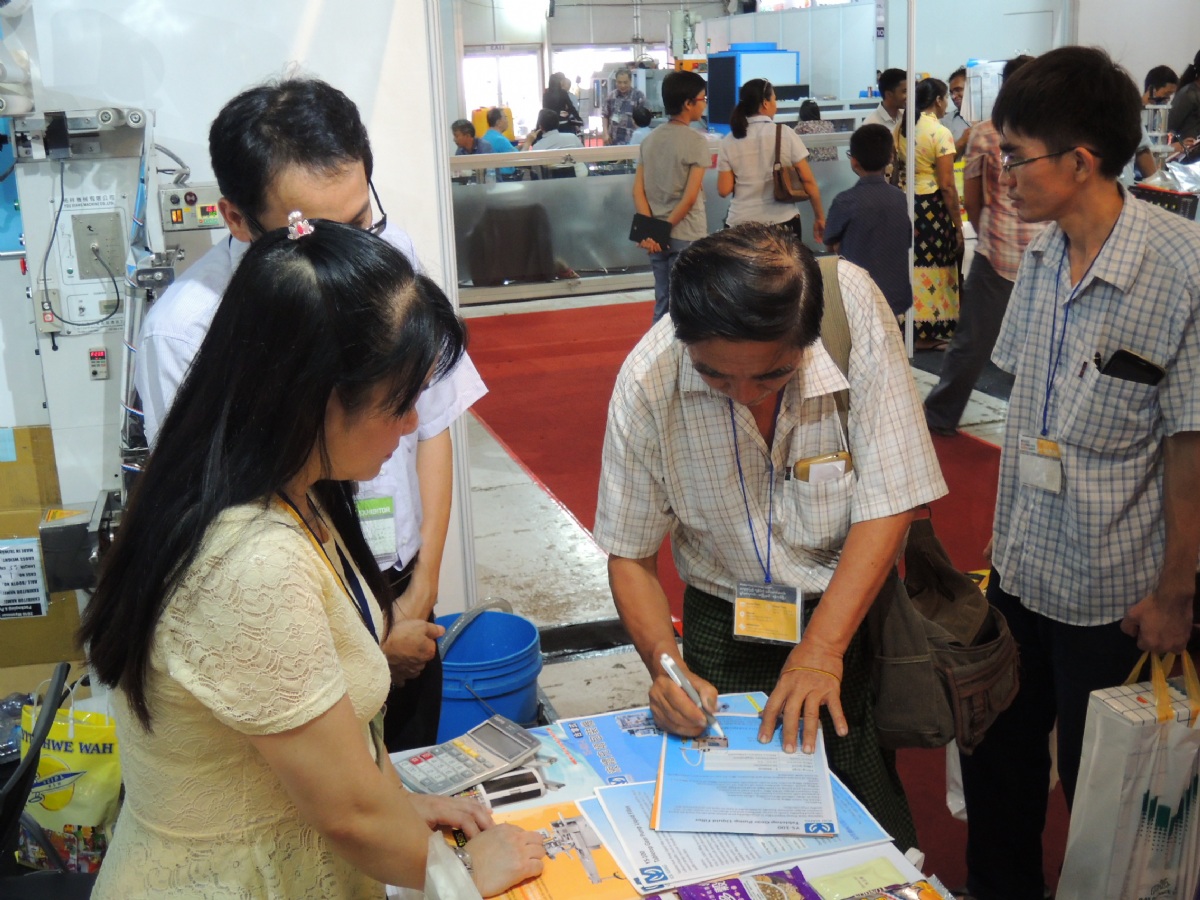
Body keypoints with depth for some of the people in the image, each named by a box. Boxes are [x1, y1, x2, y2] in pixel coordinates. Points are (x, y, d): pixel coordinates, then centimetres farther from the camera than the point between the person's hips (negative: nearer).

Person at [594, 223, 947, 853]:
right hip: (725, 627, 1)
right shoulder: (648, 383, -20)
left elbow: (888, 504, -18)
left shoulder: (856, 308, -23)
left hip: (854, 608, 0)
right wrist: (666, 663, -23)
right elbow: (629, 554, -7)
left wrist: (822, 649, -21)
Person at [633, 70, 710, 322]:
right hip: (686, 236, -6)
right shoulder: (696, 141, -11)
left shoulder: (650, 139, 7)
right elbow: (690, 197, -17)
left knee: (662, 302, 15)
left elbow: (638, 190, 2)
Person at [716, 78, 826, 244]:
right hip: (783, 221, -1)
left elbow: (724, 190, 0)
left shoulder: (728, 142, 1)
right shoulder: (785, 134, -3)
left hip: (741, 222, 1)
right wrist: (820, 217, 8)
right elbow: (808, 181, -2)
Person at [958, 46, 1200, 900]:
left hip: (1115, 597, -6)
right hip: (1020, 569, 6)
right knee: (995, 762, 19)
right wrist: (1007, 533, 12)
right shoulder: (1043, 254, 0)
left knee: (1100, 795, 12)